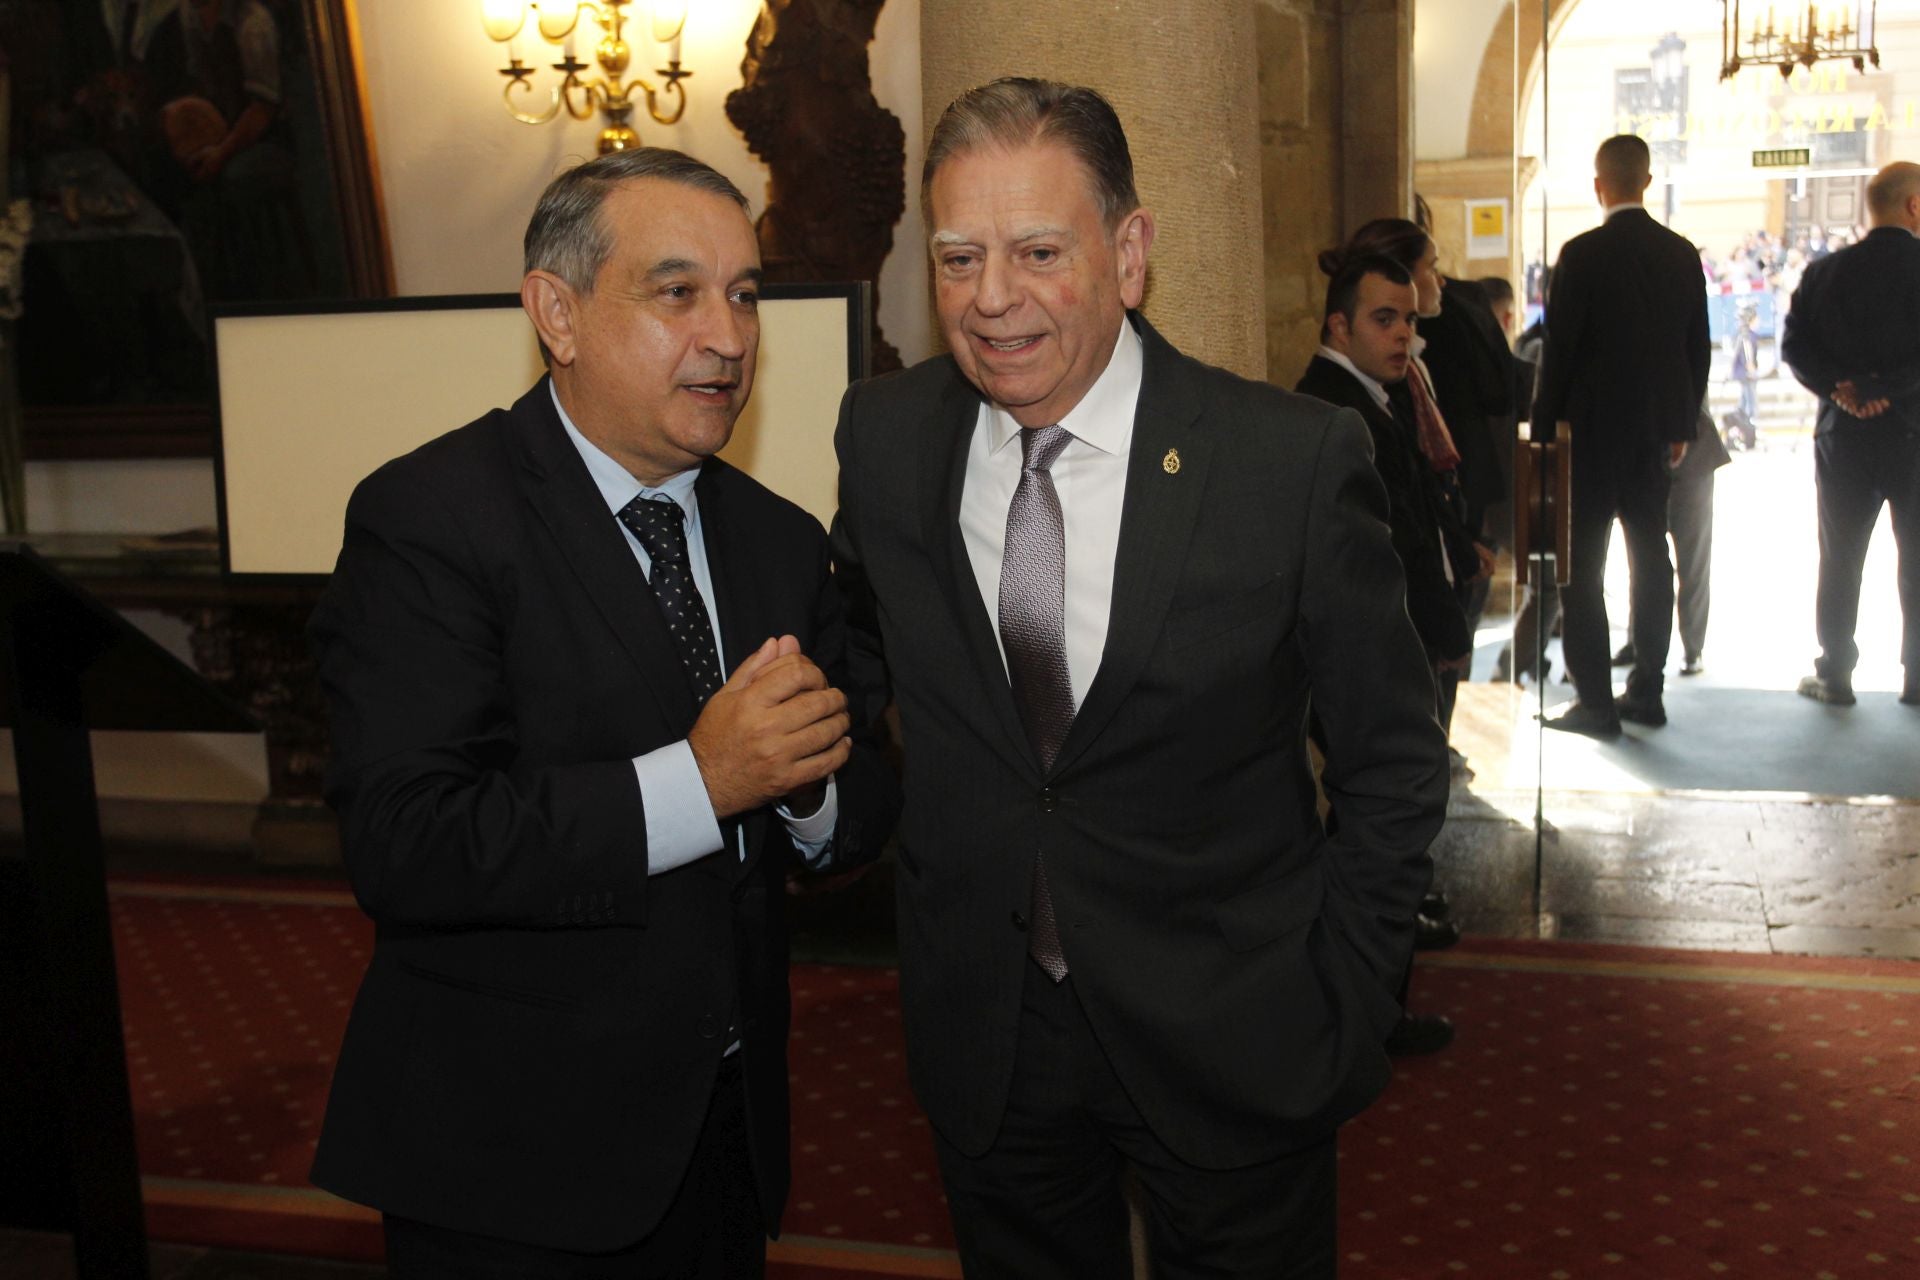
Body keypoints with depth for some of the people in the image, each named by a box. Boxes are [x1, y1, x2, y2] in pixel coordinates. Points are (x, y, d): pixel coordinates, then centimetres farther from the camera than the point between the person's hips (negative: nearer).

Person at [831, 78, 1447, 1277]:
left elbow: (1394, 766, -6)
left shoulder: (1299, 458, -16)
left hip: (1233, 1042, -2)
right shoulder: (884, 436, -6)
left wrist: (1344, 1013, -6)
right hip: (984, 1033, 3)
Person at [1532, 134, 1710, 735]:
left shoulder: (1583, 254, -12)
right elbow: (1697, 348, 9)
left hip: (1592, 427, -6)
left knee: (1582, 563, -1)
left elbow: (1559, 348, -11)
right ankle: (1647, 691, 18)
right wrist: (1682, 425, 18)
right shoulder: (1682, 254, 5)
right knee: (1650, 555, 12)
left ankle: (1595, 701, -2)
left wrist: (1544, 427, -3)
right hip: (1655, 430, 6)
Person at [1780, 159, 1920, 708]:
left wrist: (1837, 388, -9)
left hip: (1843, 432, 2)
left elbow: (1795, 346, -3)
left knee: (1840, 560, 10)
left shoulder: (1826, 271, 1)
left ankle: (1834, 674, 12)